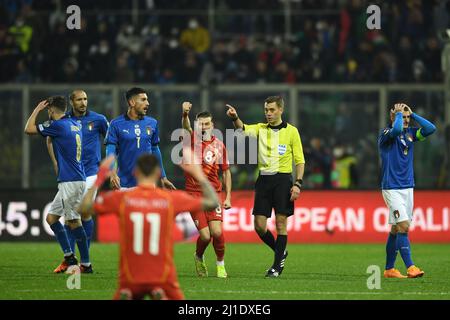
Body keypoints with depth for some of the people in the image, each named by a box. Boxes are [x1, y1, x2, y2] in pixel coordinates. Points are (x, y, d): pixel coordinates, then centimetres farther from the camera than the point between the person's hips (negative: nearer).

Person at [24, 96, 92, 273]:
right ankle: (69, 256, 11)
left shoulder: (58, 125, -12)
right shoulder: (75, 124, 13)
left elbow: (29, 129, -5)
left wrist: (37, 109, 6)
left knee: (74, 221, -6)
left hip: (70, 181, -9)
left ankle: (86, 264, -6)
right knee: (51, 217, 13)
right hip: (72, 180, 9)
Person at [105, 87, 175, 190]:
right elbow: (110, 150, -10)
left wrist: (163, 177, 17)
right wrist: (112, 173, -26)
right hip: (125, 184, -3)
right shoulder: (116, 124, -4)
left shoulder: (152, 123, 7)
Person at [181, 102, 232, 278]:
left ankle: (220, 264, 12)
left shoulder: (219, 145, 8)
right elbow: (186, 127, -23)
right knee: (205, 236, -9)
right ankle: (199, 258, 24)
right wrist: (185, 114, -46)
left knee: (217, 232, -13)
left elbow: (226, 171, 16)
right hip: (194, 193, -2)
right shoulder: (192, 139, 0)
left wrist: (228, 196, 8)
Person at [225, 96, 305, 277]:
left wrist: (298, 184, -9)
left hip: (283, 179, -3)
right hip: (264, 179, 3)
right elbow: (243, 129, -11)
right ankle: (280, 252, 24)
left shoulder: (291, 131, 2)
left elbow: (299, 160, 2)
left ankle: (277, 266, 3)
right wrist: (235, 118, -32)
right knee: (259, 225, -1)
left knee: (281, 223, -5)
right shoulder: (260, 129, 10)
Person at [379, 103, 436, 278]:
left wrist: (413, 114, -1)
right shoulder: (386, 134, -9)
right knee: (403, 226, -16)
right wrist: (398, 113, -14)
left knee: (396, 229, 10)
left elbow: (431, 128, -1)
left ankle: (389, 269, 17)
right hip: (391, 188, -7)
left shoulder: (410, 133, 10)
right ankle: (410, 267, -19)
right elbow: (396, 129, -31)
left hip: (408, 188, 7)